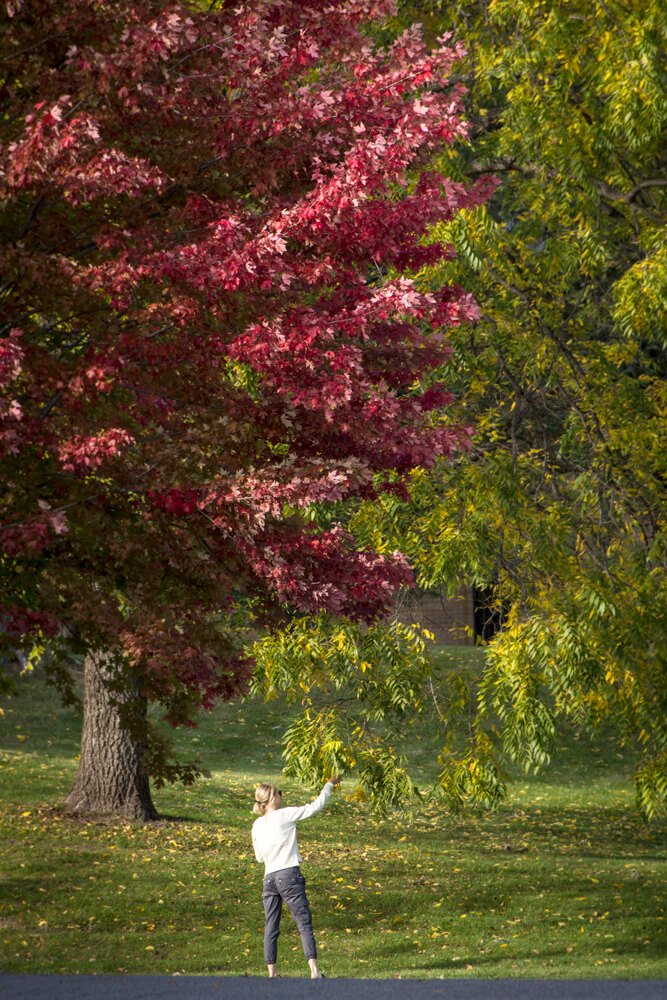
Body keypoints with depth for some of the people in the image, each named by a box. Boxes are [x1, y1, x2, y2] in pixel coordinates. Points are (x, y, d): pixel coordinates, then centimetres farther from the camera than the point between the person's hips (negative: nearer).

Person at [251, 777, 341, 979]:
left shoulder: (257, 825, 10)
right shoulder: (285, 815, -5)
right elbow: (315, 806, 0)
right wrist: (329, 785, 11)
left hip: (269, 877, 5)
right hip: (289, 874, -5)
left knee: (271, 927, 10)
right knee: (305, 924, -4)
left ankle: (271, 971, 8)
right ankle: (314, 969, -12)